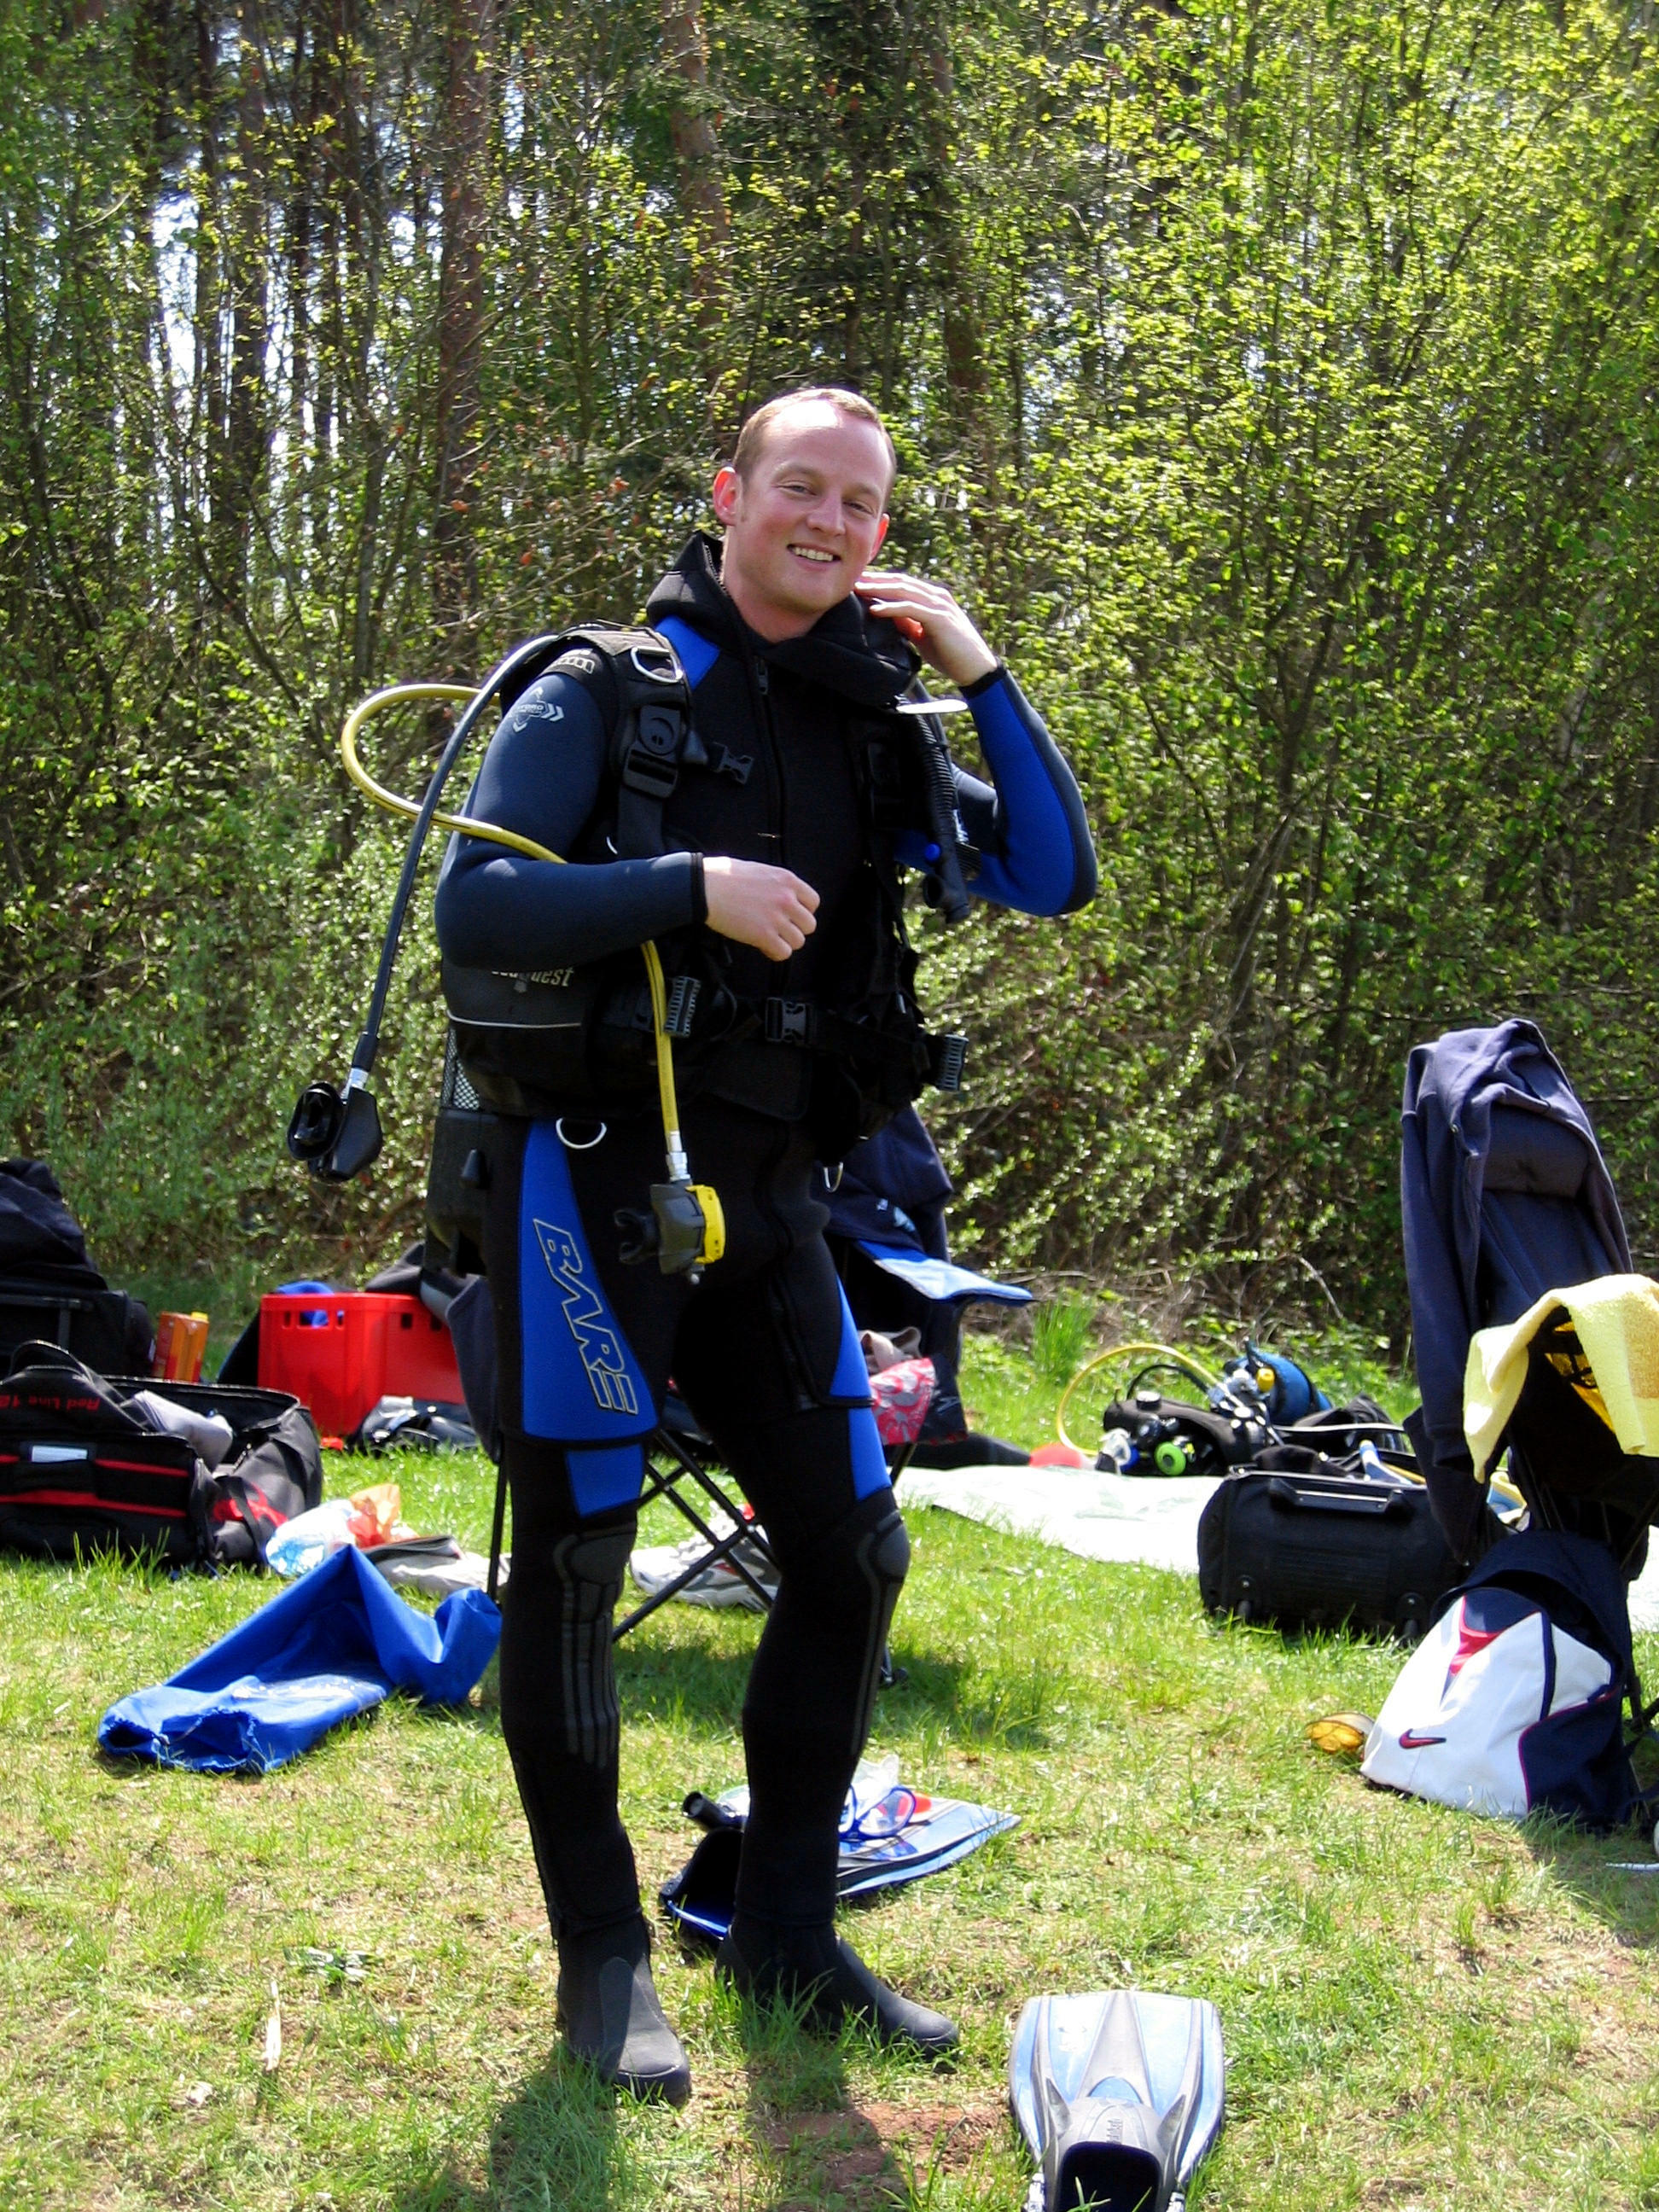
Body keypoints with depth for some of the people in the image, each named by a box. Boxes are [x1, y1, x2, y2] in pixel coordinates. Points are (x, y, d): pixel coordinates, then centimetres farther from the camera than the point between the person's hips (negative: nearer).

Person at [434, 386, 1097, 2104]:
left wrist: (979, 671, -3)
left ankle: (784, 1927, 22)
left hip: (763, 1193, 6)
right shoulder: (606, 692, -5)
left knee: (850, 1547, 6)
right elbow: (473, 903, -15)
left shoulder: (867, 728, 12)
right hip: (594, 1181, -6)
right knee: (572, 1567, 1)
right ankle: (601, 1956, 16)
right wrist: (693, 888, -24)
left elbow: (1053, 879, 6)